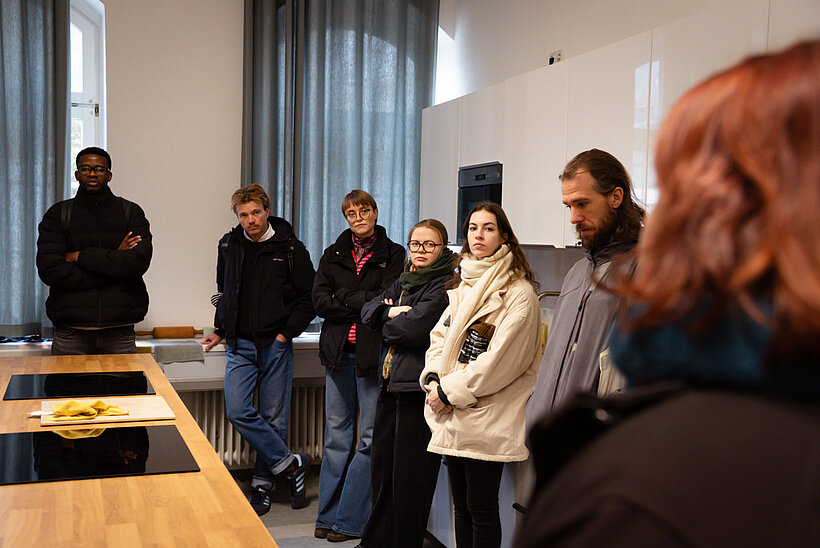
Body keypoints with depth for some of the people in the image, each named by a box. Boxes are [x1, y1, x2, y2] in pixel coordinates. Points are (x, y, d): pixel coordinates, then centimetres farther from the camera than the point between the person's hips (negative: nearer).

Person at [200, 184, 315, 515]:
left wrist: (286, 333, -8)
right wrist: (220, 331, 14)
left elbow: (309, 298, 0)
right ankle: (290, 465, 3)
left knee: (274, 417, 3)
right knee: (237, 411, -11)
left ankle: (263, 484, 18)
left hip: (276, 345, -3)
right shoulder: (229, 246, 9)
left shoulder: (290, 249, -2)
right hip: (240, 345, 3)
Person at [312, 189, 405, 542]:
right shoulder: (333, 255, 13)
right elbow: (319, 301, 0)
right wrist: (365, 306, -10)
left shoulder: (393, 254, 3)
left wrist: (343, 298, -7)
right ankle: (327, 516, 17)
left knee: (371, 437, -3)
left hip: (373, 352, -3)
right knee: (337, 434, 9)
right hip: (338, 352, 4)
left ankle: (350, 520, 6)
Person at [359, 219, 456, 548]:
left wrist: (387, 323, -2)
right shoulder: (404, 282, 17)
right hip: (390, 383, 9)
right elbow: (368, 311, 10)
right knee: (382, 466, 17)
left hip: (418, 387, -9)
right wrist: (391, 311, -10)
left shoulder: (444, 286, -11)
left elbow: (415, 327, -21)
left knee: (409, 475, 1)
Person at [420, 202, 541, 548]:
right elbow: (439, 336, 14)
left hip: (485, 418, -7)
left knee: (481, 507, 1)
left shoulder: (518, 292, -10)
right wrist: (432, 379, -4)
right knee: (461, 505, 16)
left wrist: (450, 390, -15)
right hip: (450, 415, 7)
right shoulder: (462, 286, 15)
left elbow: (500, 358, -16)